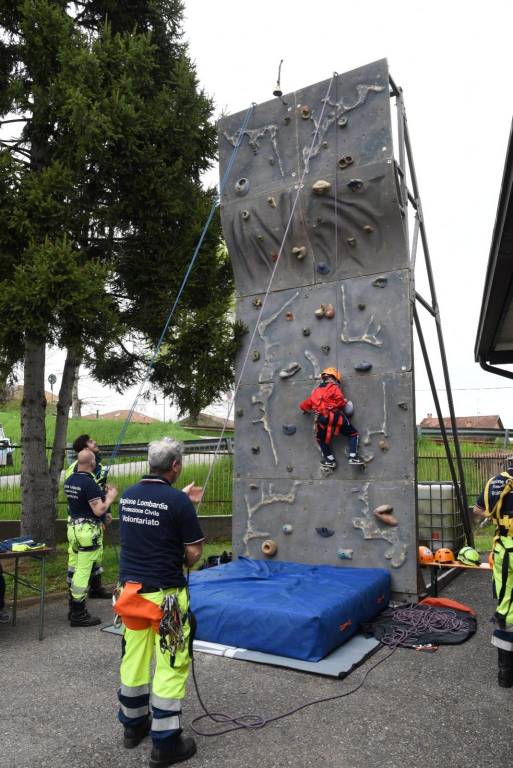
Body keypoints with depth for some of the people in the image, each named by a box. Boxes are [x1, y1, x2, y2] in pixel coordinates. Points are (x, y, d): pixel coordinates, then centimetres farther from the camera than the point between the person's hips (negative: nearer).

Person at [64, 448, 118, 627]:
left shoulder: (69, 480, 8)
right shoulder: (89, 483, -21)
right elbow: (98, 510, -22)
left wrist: (103, 504, 25)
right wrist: (110, 497, -5)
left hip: (73, 527, 9)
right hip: (88, 531, -9)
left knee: (74, 568, 16)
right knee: (83, 571, -3)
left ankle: (73, 608, 27)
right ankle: (78, 614, 4)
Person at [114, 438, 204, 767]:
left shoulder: (128, 495, 1)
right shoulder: (178, 501, -19)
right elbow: (194, 552, -14)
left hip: (130, 589, 7)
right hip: (165, 594, -7)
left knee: (134, 659, 20)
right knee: (171, 665, 6)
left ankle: (133, 724, 36)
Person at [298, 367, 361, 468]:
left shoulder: (316, 391, 24)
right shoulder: (334, 388, 7)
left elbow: (304, 405, 30)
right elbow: (341, 401, -10)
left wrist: (306, 410, 53)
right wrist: (345, 403, 14)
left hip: (321, 419, 4)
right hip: (335, 416, -4)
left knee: (321, 439, 29)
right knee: (353, 434, 13)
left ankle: (330, 459, 23)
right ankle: (353, 457, 0)